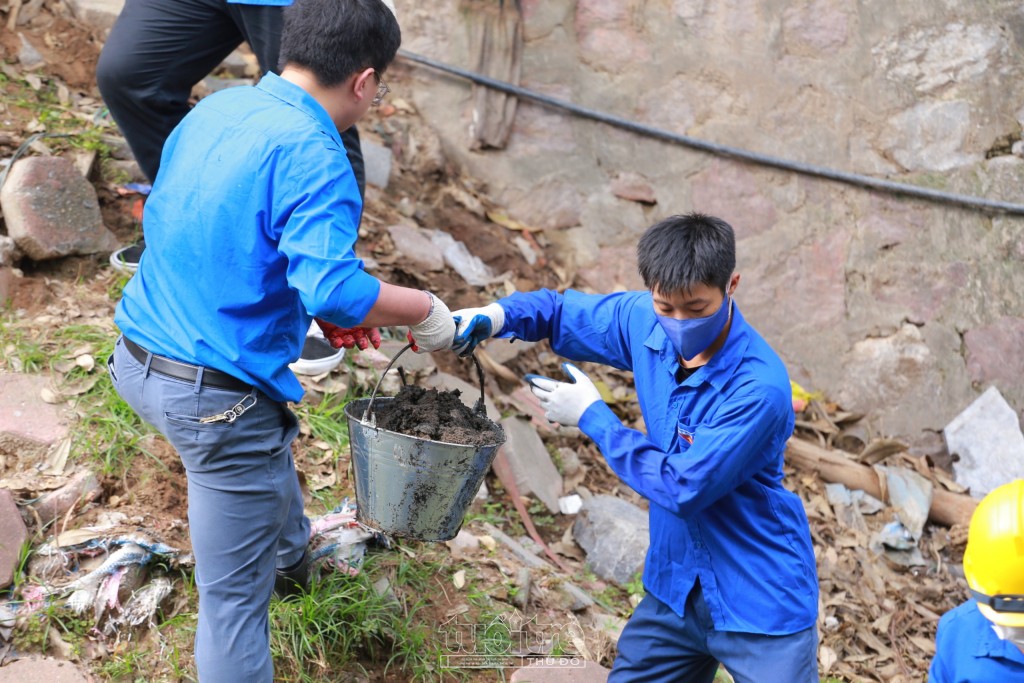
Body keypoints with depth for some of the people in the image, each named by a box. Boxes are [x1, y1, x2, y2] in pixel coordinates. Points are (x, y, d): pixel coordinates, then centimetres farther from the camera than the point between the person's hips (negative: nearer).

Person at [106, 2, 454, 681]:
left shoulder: (216, 109, 5)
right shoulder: (312, 155, -21)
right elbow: (333, 289, -32)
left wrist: (326, 307, 17)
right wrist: (424, 309, -14)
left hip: (139, 360, 10)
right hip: (217, 394, -10)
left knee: (271, 442, 38)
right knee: (234, 599, 3)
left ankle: (291, 559, 63)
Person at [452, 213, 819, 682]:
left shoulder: (758, 388, -28)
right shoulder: (644, 322, -8)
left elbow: (682, 488, -25)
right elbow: (559, 311, 9)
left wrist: (591, 416, -16)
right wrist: (496, 316, -12)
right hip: (677, 587, 6)